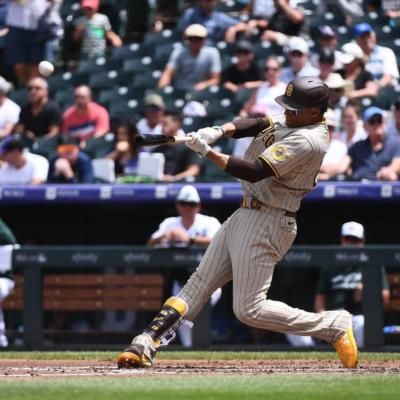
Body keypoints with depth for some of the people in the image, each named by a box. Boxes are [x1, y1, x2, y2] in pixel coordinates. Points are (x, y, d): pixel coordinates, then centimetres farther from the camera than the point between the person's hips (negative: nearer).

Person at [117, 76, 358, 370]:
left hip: (265, 223, -10)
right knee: (199, 283, 7)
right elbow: (252, 125, 7)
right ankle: (146, 345, 6)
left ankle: (334, 325, -2)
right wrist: (217, 131, -13)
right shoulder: (294, 122, 7)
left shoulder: (307, 141, -22)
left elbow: (254, 171, -26)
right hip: (245, 215, 10)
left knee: (249, 310, -10)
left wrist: (208, 152, -22)